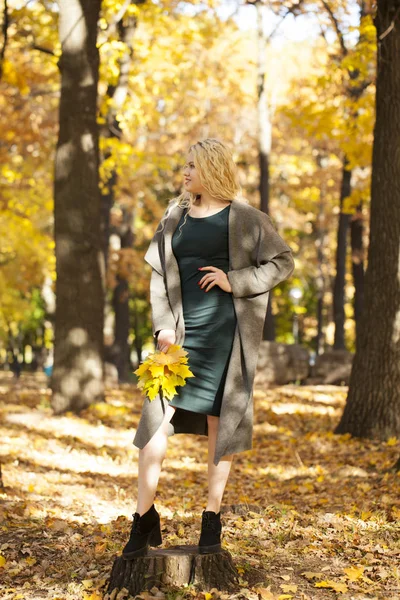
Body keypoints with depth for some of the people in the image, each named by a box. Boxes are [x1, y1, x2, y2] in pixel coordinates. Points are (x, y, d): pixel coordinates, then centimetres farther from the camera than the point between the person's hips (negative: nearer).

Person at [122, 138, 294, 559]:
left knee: (219, 422, 4)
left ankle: (212, 517, 15)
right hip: (182, 330, 3)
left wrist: (235, 281, -10)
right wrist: (162, 325, -1)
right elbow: (159, 273, 11)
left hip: (225, 330, -3)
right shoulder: (175, 215, 12)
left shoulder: (243, 218, 1)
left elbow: (283, 262, 2)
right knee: (157, 417, -6)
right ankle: (144, 517, 0)